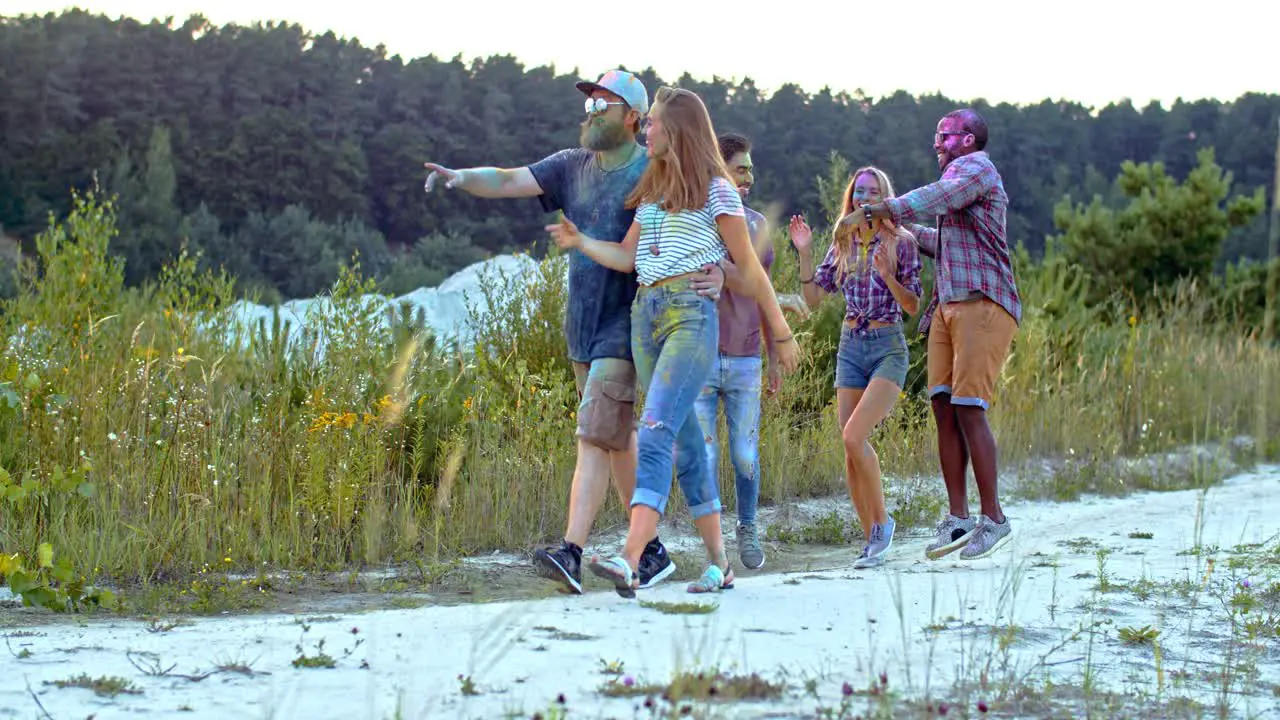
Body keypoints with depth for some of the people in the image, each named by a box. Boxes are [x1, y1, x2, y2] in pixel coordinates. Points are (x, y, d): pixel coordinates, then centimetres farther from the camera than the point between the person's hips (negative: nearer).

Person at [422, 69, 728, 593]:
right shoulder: (573, 166, 9)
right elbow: (508, 181, 0)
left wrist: (717, 275, -34)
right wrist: (461, 177, -20)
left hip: (628, 328, -7)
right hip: (582, 327, 7)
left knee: (596, 436, -16)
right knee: (618, 438, 13)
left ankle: (570, 554, -23)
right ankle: (652, 551, 23)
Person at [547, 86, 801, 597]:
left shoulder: (715, 190, 0)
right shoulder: (651, 190, 21)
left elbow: (749, 268, 2)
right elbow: (626, 257, 16)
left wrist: (781, 334, 6)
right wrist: (580, 242, -1)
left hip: (691, 315, -7)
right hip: (646, 315, 7)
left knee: (656, 430, -20)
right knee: (684, 441, 8)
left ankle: (629, 563, -32)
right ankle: (719, 563, 14)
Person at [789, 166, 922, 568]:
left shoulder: (901, 243, -2)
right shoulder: (843, 246, 11)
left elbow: (914, 306, -3)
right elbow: (813, 298, 9)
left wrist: (887, 276, -19)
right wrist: (804, 254, -2)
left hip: (888, 347, -5)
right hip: (850, 348, 5)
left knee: (853, 436, -21)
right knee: (850, 447, 1)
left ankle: (882, 520, -3)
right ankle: (872, 541, 10)